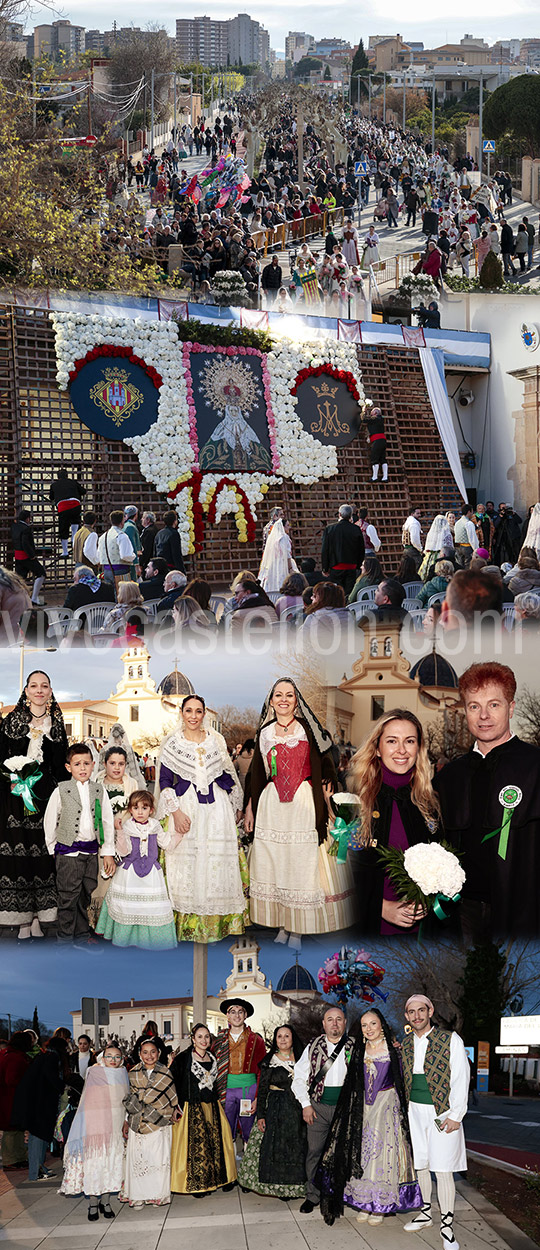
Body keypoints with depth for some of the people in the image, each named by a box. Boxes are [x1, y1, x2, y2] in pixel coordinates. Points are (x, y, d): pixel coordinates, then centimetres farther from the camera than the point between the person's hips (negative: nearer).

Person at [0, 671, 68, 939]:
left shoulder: (56, 723, 11)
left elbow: (61, 765, 12)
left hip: (46, 796, 2)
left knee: (43, 853, 0)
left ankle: (38, 918, 7)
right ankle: (23, 920, 1)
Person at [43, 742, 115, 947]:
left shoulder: (99, 790, 4)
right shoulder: (61, 791, -6)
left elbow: (107, 822, 8)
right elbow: (49, 822, 1)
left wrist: (108, 853, 7)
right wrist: (53, 849, 4)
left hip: (91, 851, 4)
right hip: (68, 851, -4)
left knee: (85, 896, 13)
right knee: (68, 897, -1)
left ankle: (82, 936, 26)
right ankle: (65, 940, 10)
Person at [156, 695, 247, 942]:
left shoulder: (216, 740, 9)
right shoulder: (172, 743, 2)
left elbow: (227, 776, 14)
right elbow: (164, 781, 0)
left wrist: (235, 809, 9)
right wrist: (176, 812, -10)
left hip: (217, 808, 2)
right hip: (186, 808, -2)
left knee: (218, 862, 0)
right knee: (186, 863, -3)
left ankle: (217, 922, 9)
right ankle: (189, 926, 5)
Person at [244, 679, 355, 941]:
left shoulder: (308, 729, 2)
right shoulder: (264, 733, 9)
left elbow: (325, 764, 2)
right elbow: (256, 774, 12)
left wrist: (327, 789, -12)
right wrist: (249, 808, 10)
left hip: (304, 804, -3)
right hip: (271, 806, 3)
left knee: (302, 862, -3)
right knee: (273, 861, 3)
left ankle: (297, 928, 6)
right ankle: (282, 924, 14)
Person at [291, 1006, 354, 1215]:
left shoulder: (354, 1047, 4)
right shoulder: (313, 1047, 5)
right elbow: (299, 1078, 7)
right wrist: (306, 1105, 1)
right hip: (318, 1106, 1)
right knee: (315, 1151, 1)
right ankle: (313, 1195, 12)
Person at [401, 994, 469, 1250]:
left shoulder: (450, 1040, -7)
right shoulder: (405, 1044, 8)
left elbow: (461, 1079, -8)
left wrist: (455, 1115, -11)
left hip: (443, 1113, -5)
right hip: (415, 1111, 5)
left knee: (442, 1169, -5)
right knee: (420, 1164, 11)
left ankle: (447, 1226, 4)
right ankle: (425, 1213, 28)